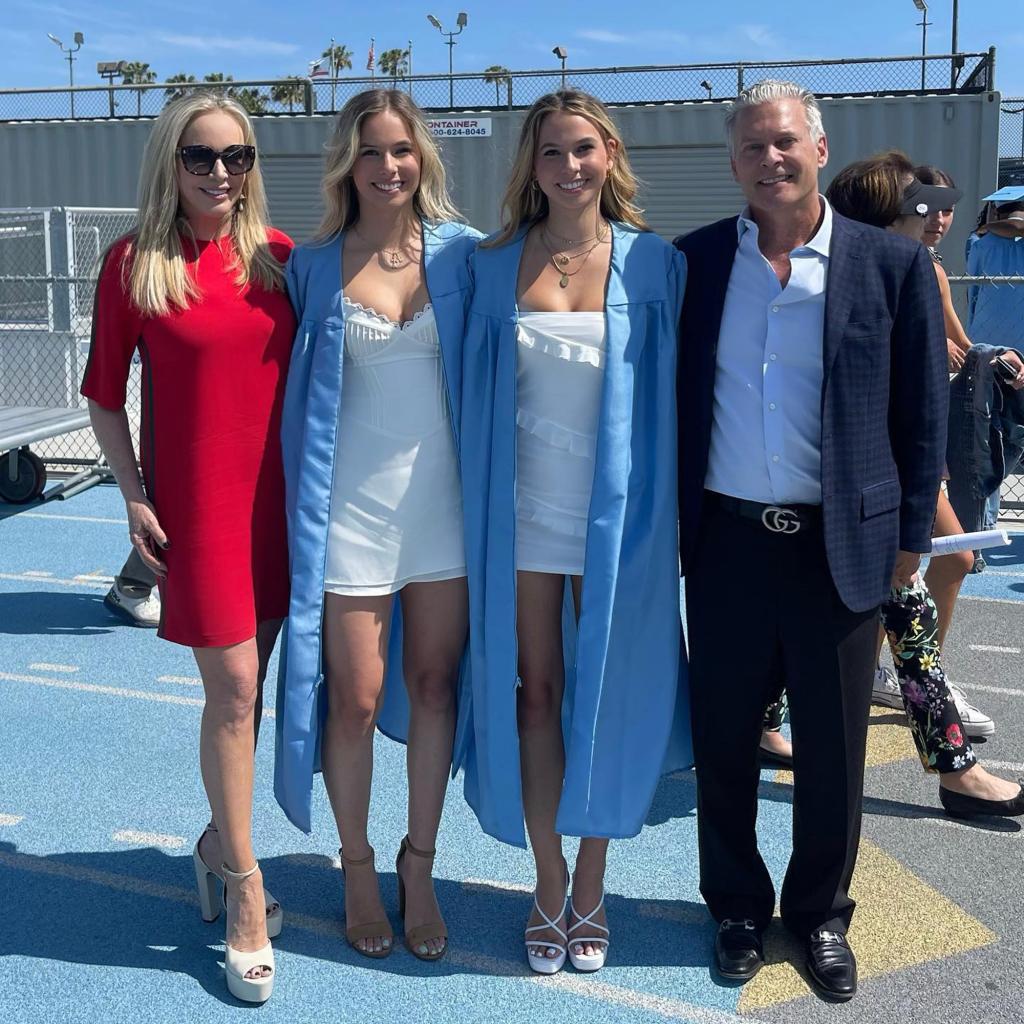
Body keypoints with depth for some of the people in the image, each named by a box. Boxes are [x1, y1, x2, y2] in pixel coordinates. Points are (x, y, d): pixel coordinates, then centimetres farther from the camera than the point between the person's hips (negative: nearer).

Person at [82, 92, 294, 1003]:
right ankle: (246, 894, 8)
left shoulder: (279, 255, 5)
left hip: (276, 493, 4)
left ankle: (219, 843, 33)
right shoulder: (135, 263, -2)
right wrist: (133, 495, -4)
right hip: (194, 499, -3)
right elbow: (104, 392, 3)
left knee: (249, 681, 12)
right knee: (234, 685, -6)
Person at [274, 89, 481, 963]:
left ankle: (419, 865, 28)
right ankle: (357, 866, 28)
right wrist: (305, 496, 1)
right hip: (351, 506, -1)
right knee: (355, 699, 5)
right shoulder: (315, 267, 2)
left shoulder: (461, 252, 2)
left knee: (434, 686, 10)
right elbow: (297, 391, 7)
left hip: (445, 500, 1)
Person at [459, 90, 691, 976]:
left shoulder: (652, 263, -2)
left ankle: (590, 888, 26)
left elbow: (671, 395, 0)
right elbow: (480, 390, 6)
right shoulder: (498, 264, 2)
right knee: (534, 694, 8)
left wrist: (661, 515, -3)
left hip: (613, 518, -1)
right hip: (522, 513, 1)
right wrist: (480, 503, 1)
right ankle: (549, 886, 25)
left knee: (605, 698, 8)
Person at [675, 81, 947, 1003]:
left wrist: (911, 533, 1)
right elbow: (667, 398, 8)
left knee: (832, 749, 11)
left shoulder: (893, 264, -2)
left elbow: (924, 412, 2)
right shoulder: (692, 262, 2)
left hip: (840, 545, -1)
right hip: (727, 540, 1)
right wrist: (667, 516, 5)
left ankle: (821, 913, 33)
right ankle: (738, 908, 32)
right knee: (724, 740, 12)